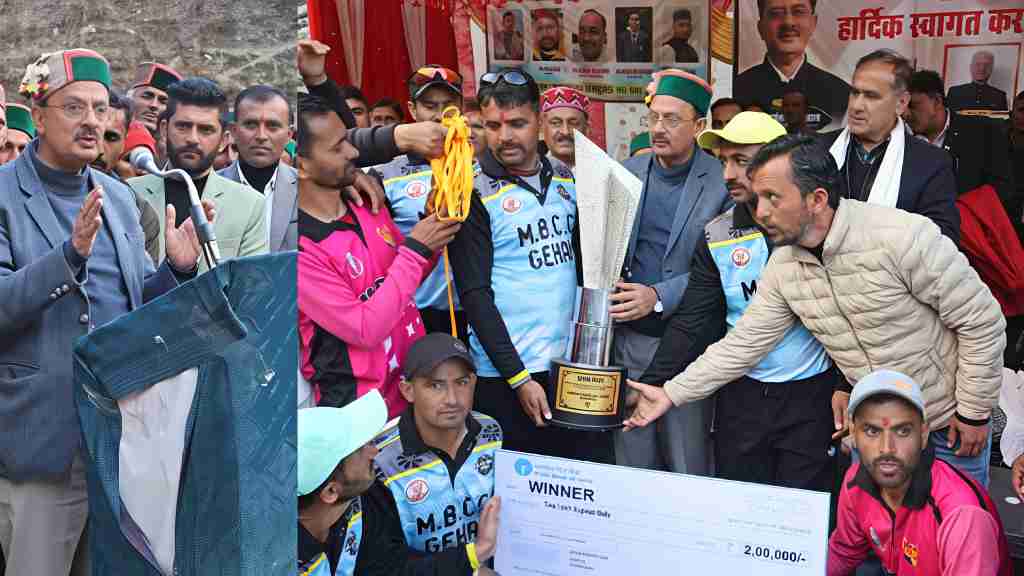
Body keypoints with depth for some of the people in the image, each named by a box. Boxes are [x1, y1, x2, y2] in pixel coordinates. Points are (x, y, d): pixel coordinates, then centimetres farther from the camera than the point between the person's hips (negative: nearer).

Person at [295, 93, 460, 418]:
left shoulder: (368, 206, 1)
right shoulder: (301, 248, -20)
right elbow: (366, 331, -23)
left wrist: (432, 240, -5)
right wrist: (416, 250, -20)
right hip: (361, 409, -7)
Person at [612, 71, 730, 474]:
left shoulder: (724, 183, -7)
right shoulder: (625, 173, 7)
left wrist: (659, 296, -19)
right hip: (630, 336, 4)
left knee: (690, 465, 4)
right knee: (632, 464, 12)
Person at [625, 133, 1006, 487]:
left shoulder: (902, 236, -26)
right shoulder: (783, 267, -7)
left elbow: (982, 321, -19)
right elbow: (743, 343, -1)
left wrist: (974, 413, -14)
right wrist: (672, 393, -6)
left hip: (949, 425, -5)